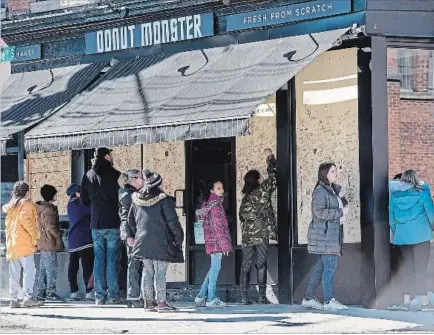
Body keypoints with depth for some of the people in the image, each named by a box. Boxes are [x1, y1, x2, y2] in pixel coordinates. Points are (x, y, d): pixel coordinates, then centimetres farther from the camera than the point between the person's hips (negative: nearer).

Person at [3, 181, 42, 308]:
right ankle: (27, 297, -17)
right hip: (24, 242, -7)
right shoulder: (26, 204, -3)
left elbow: (7, 224, 18)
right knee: (29, 270, -8)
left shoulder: (10, 206, 18)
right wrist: (34, 235, -13)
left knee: (14, 273, 8)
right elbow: (25, 219, -18)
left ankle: (13, 299, 5)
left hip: (11, 244, 7)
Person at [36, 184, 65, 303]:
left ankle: (41, 293, 16)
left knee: (43, 269, 13)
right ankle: (50, 293, -10)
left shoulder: (40, 208, 16)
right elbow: (51, 226, -20)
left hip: (42, 244, 10)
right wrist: (59, 236, -8)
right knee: (52, 268, -8)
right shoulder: (49, 209, -14)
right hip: (49, 244, -10)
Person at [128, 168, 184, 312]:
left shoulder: (137, 199, 6)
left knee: (147, 272, 11)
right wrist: (179, 238, -3)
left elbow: (131, 220, 16)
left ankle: (148, 302, 12)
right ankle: (162, 303, -1)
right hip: (161, 242, -5)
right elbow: (172, 221, -13)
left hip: (142, 241, 5)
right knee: (160, 273, -2)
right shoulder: (163, 199, -12)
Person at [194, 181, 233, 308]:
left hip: (211, 241, 9)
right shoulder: (215, 205, -12)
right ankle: (211, 299, -1)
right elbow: (218, 226, -17)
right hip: (216, 241, -9)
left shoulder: (209, 203, 16)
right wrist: (225, 244, -17)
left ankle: (201, 297, 14)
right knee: (215, 268, -4)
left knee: (214, 268, 14)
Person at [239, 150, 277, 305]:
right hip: (262, 235, -4)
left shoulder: (245, 198, 7)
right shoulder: (263, 191, -5)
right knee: (261, 265, 0)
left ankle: (244, 296, 3)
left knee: (246, 265, 5)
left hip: (247, 236, 4)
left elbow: (242, 216, 9)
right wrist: (270, 157, 17)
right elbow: (273, 176, 5)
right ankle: (262, 296, -2)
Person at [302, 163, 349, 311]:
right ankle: (329, 301, -10)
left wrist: (343, 202, 9)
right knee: (330, 265, -11)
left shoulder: (333, 190, 19)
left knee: (321, 266, 10)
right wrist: (340, 212, -16)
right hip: (324, 232, -10)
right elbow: (319, 212, -20)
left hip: (332, 232, 10)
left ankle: (308, 298, 15)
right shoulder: (320, 190, -11)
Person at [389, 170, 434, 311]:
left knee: (407, 268, 11)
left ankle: (407, 299, 9)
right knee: (420, 267, -2)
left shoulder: (395, 195, 7)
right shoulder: (422, 192, -3)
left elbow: (391, 219, 10)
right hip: (420, 235, -3)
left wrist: (396, 233, 22)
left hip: (402, 236, 3)